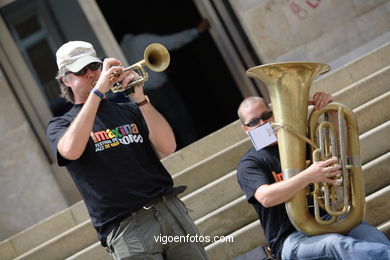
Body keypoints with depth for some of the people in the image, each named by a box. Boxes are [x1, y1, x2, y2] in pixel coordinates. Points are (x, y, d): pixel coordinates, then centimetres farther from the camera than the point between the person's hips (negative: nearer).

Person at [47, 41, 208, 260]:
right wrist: (98, 91, -16)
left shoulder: (129, 111, 17)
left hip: (171, 210, 4)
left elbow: (167, 147, 1)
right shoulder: (61, 125, 8)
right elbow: (71, 151, -17)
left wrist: (141, 99, -10)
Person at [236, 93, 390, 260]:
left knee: (374, 238, -27)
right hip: (291, 238, -5)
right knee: (336, 243, -37)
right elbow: (266, 198, -19)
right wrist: (308, 176, -31)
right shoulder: (249, 164, 1)